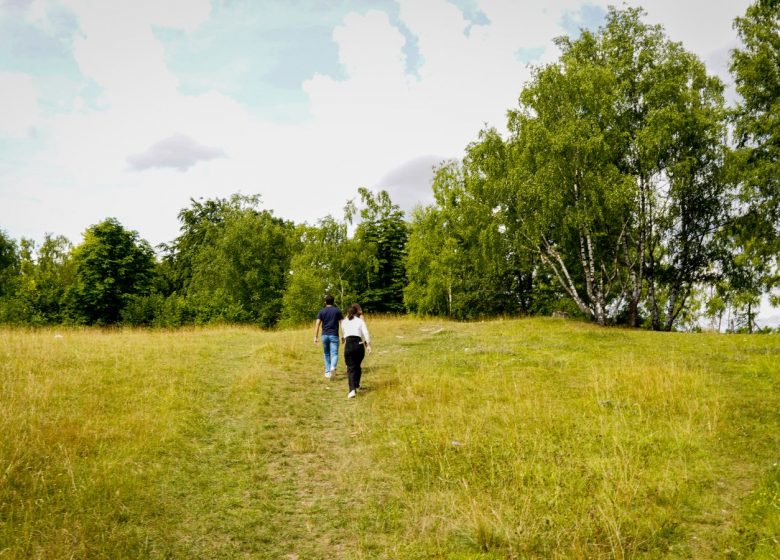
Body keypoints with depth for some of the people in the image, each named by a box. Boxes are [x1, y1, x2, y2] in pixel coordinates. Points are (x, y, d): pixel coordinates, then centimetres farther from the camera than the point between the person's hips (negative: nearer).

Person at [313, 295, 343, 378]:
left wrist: (315, 337, -3)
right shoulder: (337, 310, 3)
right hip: (334, 335, -2)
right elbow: (342, 323, -1)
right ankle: (333, 367, -30)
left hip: (325, 335, 2)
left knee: (326, 354, 17)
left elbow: (317, 324, -4)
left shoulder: (321, 311, 4)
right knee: (334, 354, -2)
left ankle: (327, 372, 17)